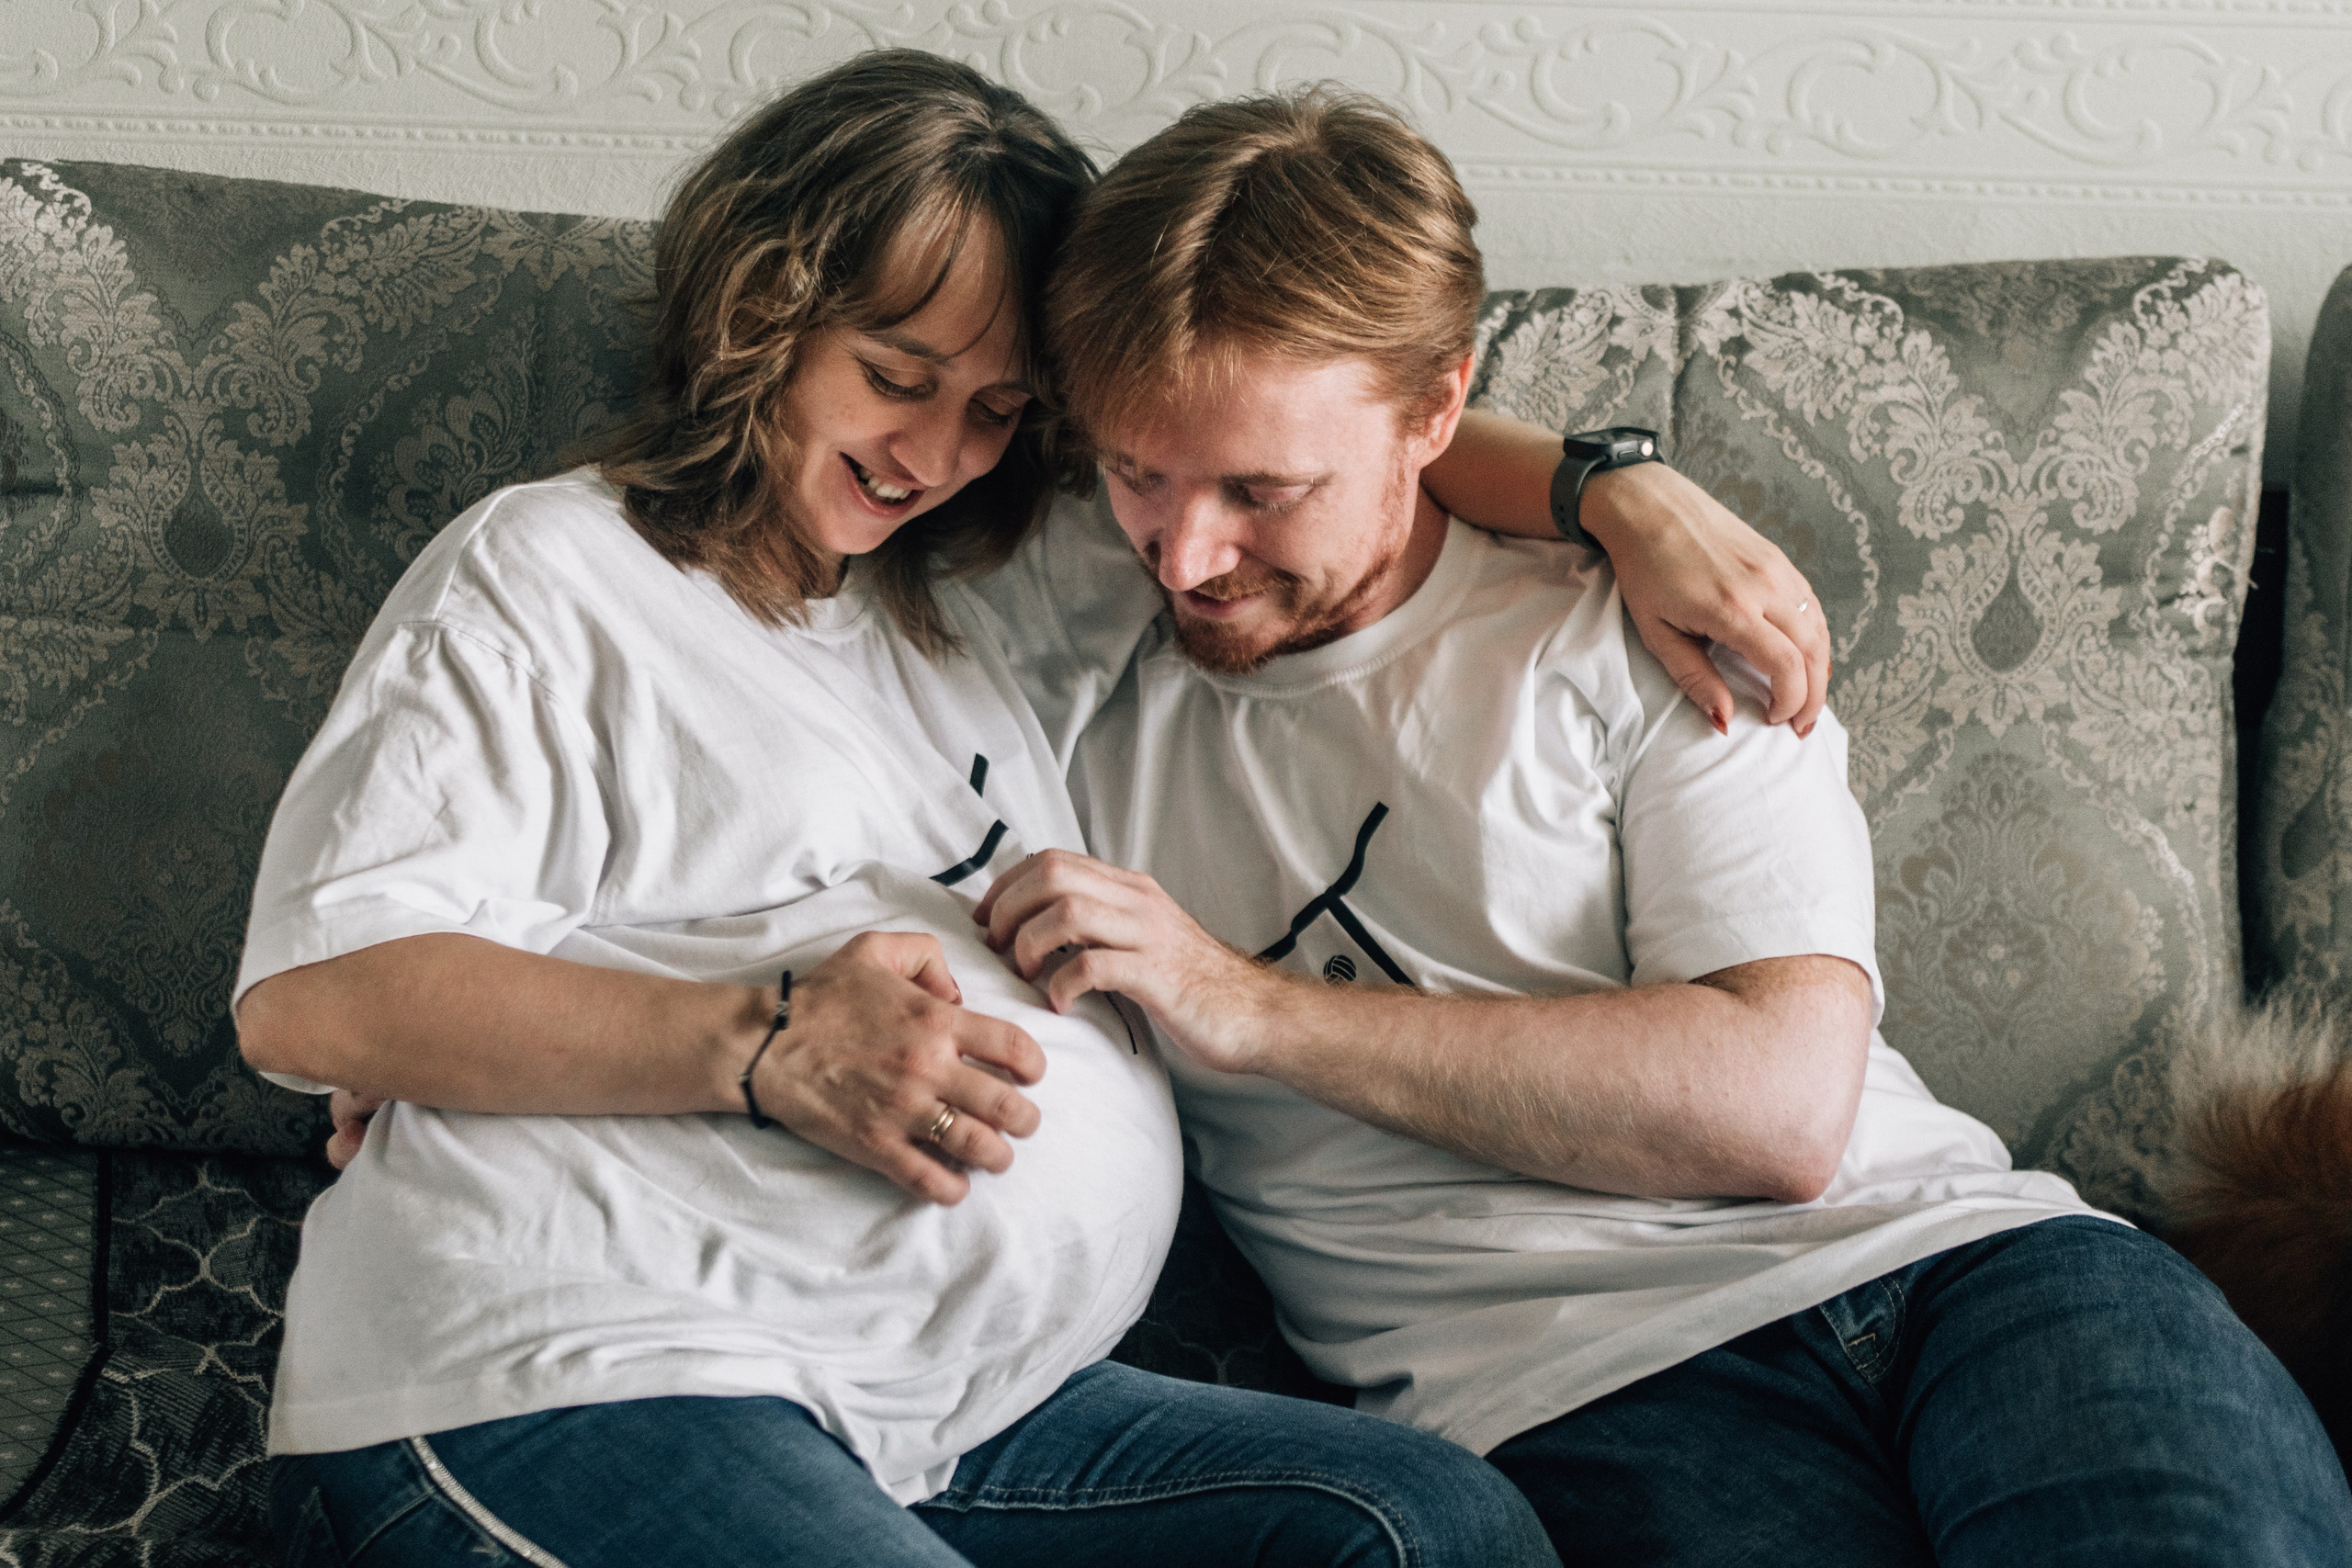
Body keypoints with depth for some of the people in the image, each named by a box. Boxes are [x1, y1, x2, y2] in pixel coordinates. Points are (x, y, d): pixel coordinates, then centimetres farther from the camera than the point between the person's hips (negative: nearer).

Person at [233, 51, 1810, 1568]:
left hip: (971, 1409, 6)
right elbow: (314, 992, -5)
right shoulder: (545, 575, 7)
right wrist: (762, 1047, -14)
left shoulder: (995, 619, 24)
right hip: (576, 1391, -6)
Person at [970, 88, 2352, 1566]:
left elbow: (1781, 1101, -6)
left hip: (1935, 1248, 1)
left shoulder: (1638, 637, 6)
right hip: (1569, 1380, 0)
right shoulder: (1075, 669, 12)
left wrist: (1255, 1007, -10)